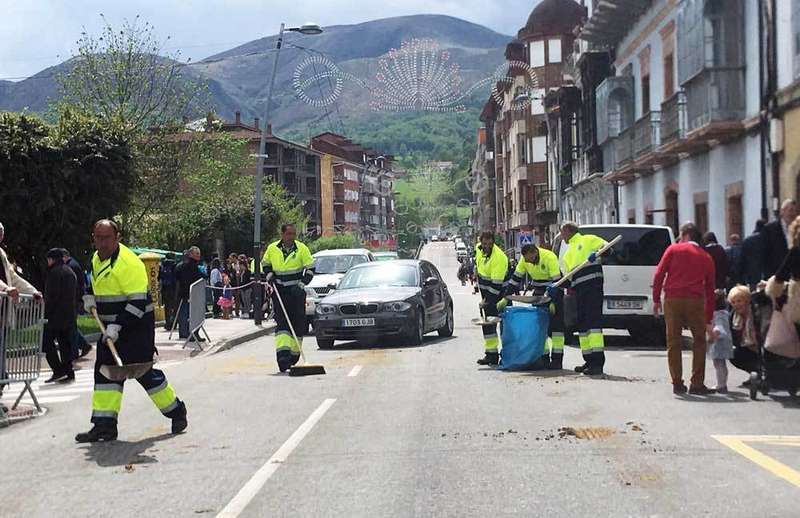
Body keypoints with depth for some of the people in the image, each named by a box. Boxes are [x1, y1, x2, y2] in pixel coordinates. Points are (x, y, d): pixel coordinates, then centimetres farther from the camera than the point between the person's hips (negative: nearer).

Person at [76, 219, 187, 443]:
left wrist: (117, 326, -27)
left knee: (143, 371, -4)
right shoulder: (96, 259, 8)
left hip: (136, 326, -8)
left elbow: (138, 301, -23)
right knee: (105, 371, 1)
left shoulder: (128, 263, -20)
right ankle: (104, 424, 3)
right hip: (111, 327, 8)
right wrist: (90, 297, 9)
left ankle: (176, 411, 14)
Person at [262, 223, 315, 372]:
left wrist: (301, 284, -14)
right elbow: (265, 264, 19)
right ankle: (282, 355, -19)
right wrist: (269, 275, 0)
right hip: (279, 292, 0)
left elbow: (310, 269, -2)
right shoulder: (272, 248, 1)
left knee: (298, 324, 3)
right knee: (281, 323, -11)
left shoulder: (302, 248, -5)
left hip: (297, 292, 0)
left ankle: (294, 354, 18)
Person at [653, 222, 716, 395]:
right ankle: (697, 384, 5)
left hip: (672, 299, -1)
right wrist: (708, 319, 22)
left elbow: (659, 274, -1)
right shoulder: (706, 258, 16)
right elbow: (710, 289, 18)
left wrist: (656, 299, 6)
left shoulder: (673, 249, 8)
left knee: (674, 342, 7)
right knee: (699, 342, 10)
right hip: (695, 301, 1)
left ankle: (677, 384, 9)